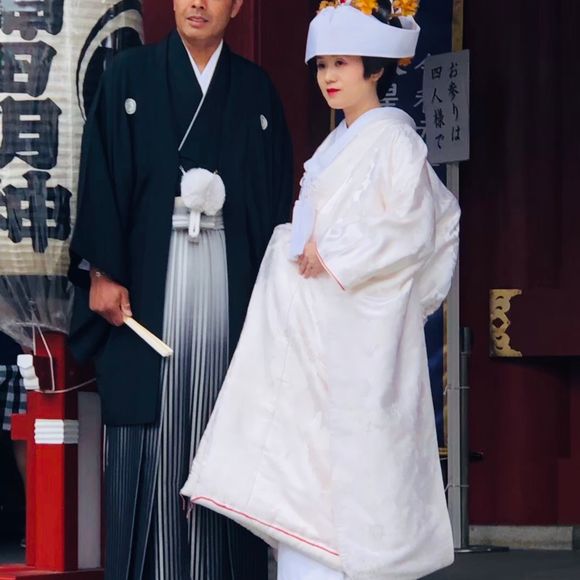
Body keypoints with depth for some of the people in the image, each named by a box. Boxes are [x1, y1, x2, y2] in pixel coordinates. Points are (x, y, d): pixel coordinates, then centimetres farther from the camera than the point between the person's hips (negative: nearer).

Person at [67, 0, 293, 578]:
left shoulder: (256, 89, 12)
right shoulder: (129, 75, 6)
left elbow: (276, 193, 11)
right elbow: (100, 175, 1)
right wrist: (102, 272, -8)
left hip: (230, 278, 2)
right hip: (150, 276, -2)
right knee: (148, 429, -4)